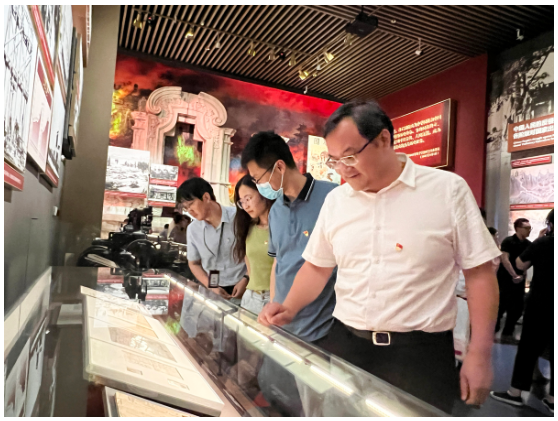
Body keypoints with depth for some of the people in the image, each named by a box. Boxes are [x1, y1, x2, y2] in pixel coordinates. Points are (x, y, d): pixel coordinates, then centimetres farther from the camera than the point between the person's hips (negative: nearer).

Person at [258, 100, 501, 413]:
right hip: (346, 344, 4)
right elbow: (318, 266, 12)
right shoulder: (335, 200, 4)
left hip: (422, 352, -3)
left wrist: (480, 355, -7)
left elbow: (480, 272, -5)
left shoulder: (448, 190, -7)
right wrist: (289, 308, -3)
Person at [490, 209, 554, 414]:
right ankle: (553, 399, 19)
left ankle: (515, 393, 14)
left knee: (528, 347, 6)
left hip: (540, 304, -3)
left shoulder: (542, 243, -11)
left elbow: (520, 265, 2)